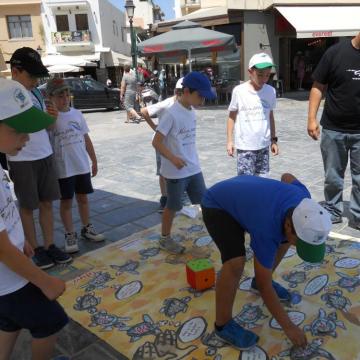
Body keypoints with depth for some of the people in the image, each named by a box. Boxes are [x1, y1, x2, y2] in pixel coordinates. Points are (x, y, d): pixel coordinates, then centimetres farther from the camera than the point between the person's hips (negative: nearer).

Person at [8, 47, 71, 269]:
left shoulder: (36, 93, 9)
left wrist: (51, 117, -3)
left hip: (46, 157, 6)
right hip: (22, 162, -6)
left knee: (47, 202, 12)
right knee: (27, 207, 8)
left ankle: (50, 245, 24)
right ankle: (35, 249, 21)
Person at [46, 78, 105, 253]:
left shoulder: (77, 113, 4)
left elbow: (86, 139, 10)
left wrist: (94, 161, 11)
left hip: (82, 166, 4)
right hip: (63, 169, -4)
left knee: (83, 198, 16)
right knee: (66, 201, 7)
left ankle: (87, 228, 32)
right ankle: (70, 235, 20)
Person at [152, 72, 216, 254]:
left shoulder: (191, 112, 6)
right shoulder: (172, 113, -18)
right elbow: (156, 142, -18)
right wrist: (173, 158, -30)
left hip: (194, 169, 7)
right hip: (175, 172, -7)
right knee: (173, 206, 8)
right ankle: (165, 239, 28)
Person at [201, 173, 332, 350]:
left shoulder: (302, 197, -22)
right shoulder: (266, 231, -37)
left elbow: (287, 176, 4)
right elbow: (265, 287, -24)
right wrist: (288, 327, -17)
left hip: (240, 194, 8)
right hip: (217, 206, -8)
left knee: (285, 240, 8)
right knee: (236, 263, -26)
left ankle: (258, 280, 30)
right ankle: (223, 324, -6)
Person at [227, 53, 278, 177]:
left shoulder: (271, 91, 3)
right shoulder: (239, 91, -8)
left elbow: (270, 116, 13)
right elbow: (232, 116, 1)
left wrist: (273, 139, 15)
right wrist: (229, 140, -1)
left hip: (263, 145, 4)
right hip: (245, 146, -4)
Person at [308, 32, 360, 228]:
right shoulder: (336, 52, -6)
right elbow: (318, 87, -3)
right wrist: (311, 118, -10)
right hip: (333, 129, -1)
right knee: (333, 177, 12)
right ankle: (332, 211, 29)